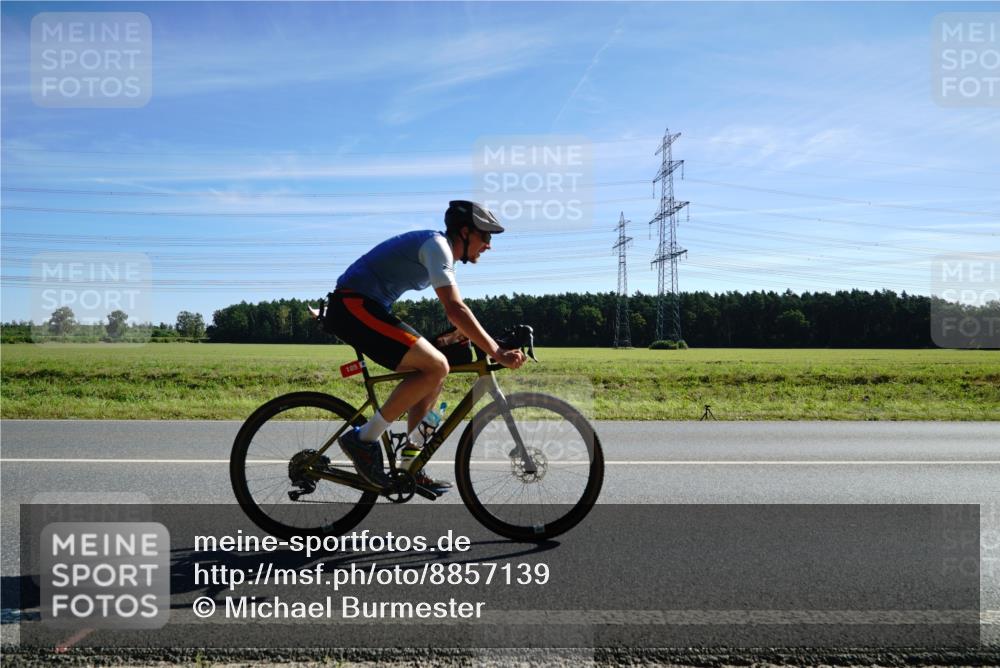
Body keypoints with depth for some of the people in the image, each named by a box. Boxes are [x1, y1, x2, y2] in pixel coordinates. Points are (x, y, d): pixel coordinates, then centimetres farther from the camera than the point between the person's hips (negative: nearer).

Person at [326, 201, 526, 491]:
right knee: (436, 367, -20)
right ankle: (364, 439, -11)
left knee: (434, 370, 8)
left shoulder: (440, 250, 18)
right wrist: (497, 353, -27)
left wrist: (485, 344, 15)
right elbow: (455, 309, -25)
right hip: (353, 306, -10)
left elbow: (455, 311, 25)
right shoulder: (437, 244, -13)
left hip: (365, 308, 10)